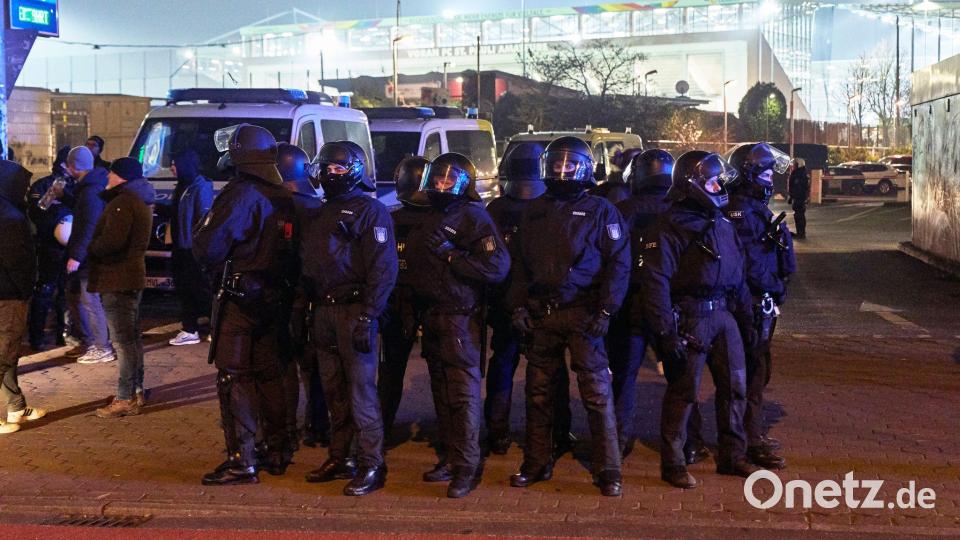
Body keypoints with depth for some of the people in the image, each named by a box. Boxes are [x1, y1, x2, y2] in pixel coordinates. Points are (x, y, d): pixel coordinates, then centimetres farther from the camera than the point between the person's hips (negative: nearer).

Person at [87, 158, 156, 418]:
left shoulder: (122, 202, -17)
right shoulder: (141, 200, 16)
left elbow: (112, 241, -27)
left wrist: (87, 248, -10)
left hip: (117, 279, -11)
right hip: (133, 275, 11)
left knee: (123, 339, -8)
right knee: (132, 335, 16)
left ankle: (127, 399, -5)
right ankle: (136, 390, 23)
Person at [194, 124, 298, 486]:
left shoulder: (240, 195, -15)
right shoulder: (284, 200, 8)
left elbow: (208, 247, -18)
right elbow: (290, 249, 13)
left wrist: (214, 265, 1)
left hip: (240, 297, -7)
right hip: (274, 298, 8)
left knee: (234, 378, -2)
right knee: (268, 373, 15)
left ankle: (241, 462, -2)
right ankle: (277, 453, 22)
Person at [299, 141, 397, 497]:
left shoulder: (370, 210, -7)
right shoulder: (320, 214, 18)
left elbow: (383, 269, -14)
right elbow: (307, 265, 22)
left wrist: (367, 317, -20)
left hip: (353, 310, -8)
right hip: (323, 311, 8)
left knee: (361, 391, -6)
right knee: (333, 391, 13)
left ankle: (372, 466, 1)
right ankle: (340, 458, 23)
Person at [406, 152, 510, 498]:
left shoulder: (473, 216, -8)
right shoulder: (427, 219, 17)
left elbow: (498, 266, -19)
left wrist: (451, 256, -19)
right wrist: (417, 307, 11)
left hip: (460, 317, -8)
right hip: (431, 316, 8)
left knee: (463, 392, -6)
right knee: (442, 391, 13)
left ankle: (467, 466, -1)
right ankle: (452, 457, 24)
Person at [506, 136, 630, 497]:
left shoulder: (600, 211, 1)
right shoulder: (534, 211, 15)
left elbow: (618, 264, -4)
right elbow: (521, 264, 18)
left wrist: (604, 310, -13)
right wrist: (517, 305, 6)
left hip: (583, 314, -4)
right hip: (540, 315, 5)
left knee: (597, 393, -4)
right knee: (538, 392, 10)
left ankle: (608, 470, 3)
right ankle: (536, 463, 22)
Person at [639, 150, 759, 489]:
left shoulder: (722, 224, 15)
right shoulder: (671, 225, -11)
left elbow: (738, 276, 21)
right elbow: (656, 279, -17)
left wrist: (746, 318, 17)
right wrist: (666, 332, -22)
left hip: (723, 315, 8)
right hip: (690, 317, -8)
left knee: (734, 386, 12)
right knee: (683, 391, -1)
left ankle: (732, 456, 26)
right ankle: (672, 464, 11)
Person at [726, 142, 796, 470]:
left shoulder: (758, 208, 16)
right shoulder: (739, 210, -16)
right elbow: (749, 262, -22)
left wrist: (778, 288, 8)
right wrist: (777, 288, -12)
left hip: (765, 302, 10)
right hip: (751, 302, -10)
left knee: (758, 368, 17)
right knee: (753, 371, -5)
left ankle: (752, 432, 29)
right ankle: (751, 442, 1)